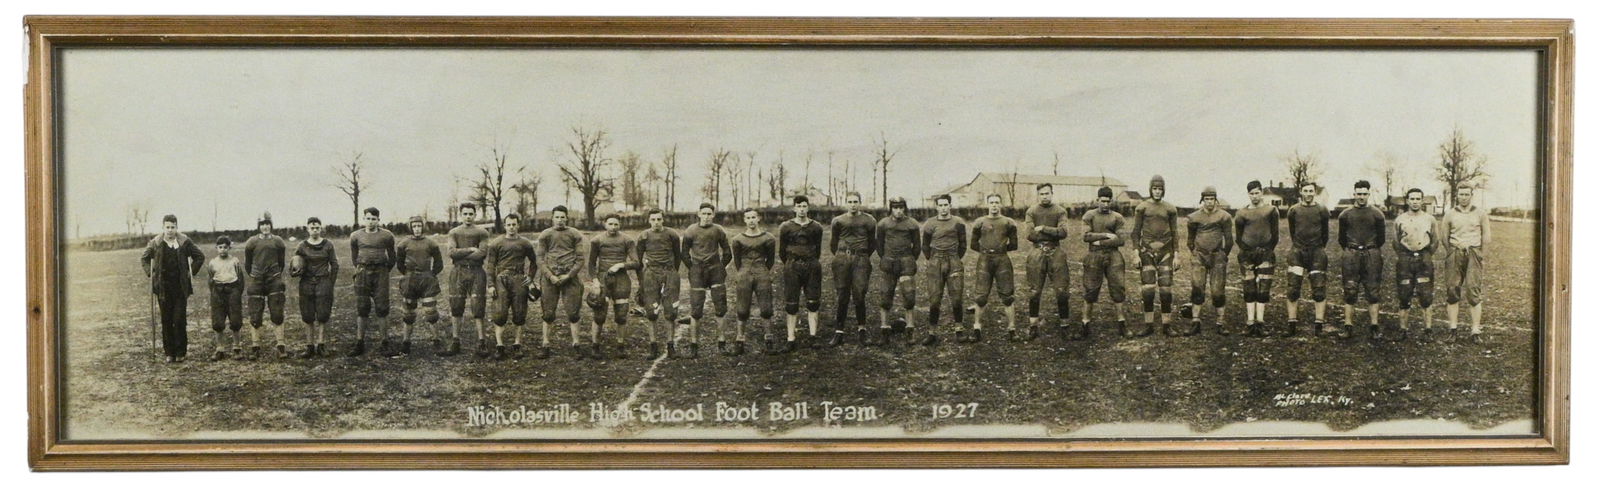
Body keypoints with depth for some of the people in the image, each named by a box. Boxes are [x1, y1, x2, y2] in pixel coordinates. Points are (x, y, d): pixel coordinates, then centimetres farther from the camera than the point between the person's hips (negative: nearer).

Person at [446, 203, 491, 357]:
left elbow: (481, 254, -8)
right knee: (456, 307, 3)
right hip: (458, 272, 2)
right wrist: (471, 249, -9)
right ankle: (455, 342, 9)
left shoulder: (482, 233, 6)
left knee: (478, 308, -5)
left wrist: (461, 254, -6)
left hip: (476, 271, -2)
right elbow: (452, 252, -4)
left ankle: (482, 342, -1)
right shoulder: (454, 232, 12)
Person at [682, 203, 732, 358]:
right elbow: (685, 254, 7)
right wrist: (693, 269, 4)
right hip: (697, 272, -1)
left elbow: (727, 253, 13)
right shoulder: (691, 231, -2)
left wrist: (721, 268, 9)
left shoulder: (718, 231, 2)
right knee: (696, 311, -3)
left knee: (721, 308, 0)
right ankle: (693, 346, 3)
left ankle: (722, 342, 8)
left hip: (715, 270, 2)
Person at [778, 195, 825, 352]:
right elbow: (781, 252, 9)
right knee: (791, 305, -1)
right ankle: (791, 341, 3)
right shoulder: (786, 227, 0)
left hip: (812, 266, 1)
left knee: (813, 303, 2)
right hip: (792, 267, -1)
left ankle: (813, 337, 7)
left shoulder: (816, 227, 4)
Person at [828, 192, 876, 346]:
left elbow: (872, 242, 17)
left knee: (859, 295, -7)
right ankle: (839, 332, 4)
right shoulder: (838, 221, 8)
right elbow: (833, 242, 21)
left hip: (861, 259, -1)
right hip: (842, 259, 1)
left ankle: (861, 329, 11)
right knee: (843, 297, 1)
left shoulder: (868, 220, 5)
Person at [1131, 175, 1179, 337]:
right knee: (1148, 290, -4)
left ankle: (1166, 325, 4)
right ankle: (1149, 325, 5)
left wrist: (1176, 255, 5)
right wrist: (1136, 253, -3)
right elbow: (1136, 232, 4)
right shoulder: (1142, 207, 3)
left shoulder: (1170, 209, 8)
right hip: (1147, 250, -1)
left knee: (1166, 289, -2)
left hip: (1165, 251, 1)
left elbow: (1174, 233, 11)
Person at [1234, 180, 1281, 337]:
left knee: (1264, 288, -5)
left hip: (1266, 253, -1)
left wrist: (1270, 250, 0)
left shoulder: (1271, 210, 5)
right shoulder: (1242, 214, 6)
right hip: (1247, 253, 1)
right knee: (1249, 288, -1)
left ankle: (1260, 322, -5)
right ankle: (1250, 323, -3)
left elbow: (1275, 234, 6)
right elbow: (1238, 237, 9)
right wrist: (1246, 250, -1)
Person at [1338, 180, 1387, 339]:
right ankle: (1348, 326, 2)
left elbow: (1381, 238, 11)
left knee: (1372, 292, 1)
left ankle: (1375, 326, 5)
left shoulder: (1377, 214, 4)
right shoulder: (1345, 215, 7)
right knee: (1350, 292, -2)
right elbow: (1342, 238, 14)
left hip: (1371, 255, 0)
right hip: (1351, 255, 1)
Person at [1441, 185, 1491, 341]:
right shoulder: (1450, 214, 7)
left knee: (1474, 291, -7)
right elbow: (1444, 236, 11)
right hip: (1454, 253, 1)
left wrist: (1477, 253, 6)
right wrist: (1452, 253, 7)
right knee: (1452, 291, -1)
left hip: (1473, 253, -1)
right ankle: (1453, 329, 5)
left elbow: (1486, 237, 10)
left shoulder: (1481, 213, 7)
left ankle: (1476, 330, -6)